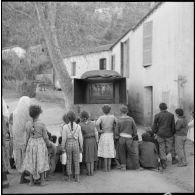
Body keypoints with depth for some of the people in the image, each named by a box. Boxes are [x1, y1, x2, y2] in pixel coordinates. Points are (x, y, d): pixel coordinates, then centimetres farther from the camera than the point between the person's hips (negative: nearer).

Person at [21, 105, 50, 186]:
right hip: (40, 144, -2)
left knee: (31, 162, 13)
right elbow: (45, 137, -9)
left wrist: (26, 146, 12)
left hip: (31, 144, 2)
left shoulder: (28, 124, -7)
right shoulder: (42, 124, -15)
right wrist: (48, 144, 7)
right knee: (41, 162, 7)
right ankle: (42, 181, 11)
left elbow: (27, 137, 0)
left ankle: (31, 181, 16)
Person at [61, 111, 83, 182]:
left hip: (68, 145, -1)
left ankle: (69, 177, 17)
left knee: (68, 161, 12)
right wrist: (81, 147, 7)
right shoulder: (78, 126, -9)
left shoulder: (65, 127, -13)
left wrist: (63, 147, 0)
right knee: (76, 162, 10)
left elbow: (64, 138, -11)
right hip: (76, 145, 1)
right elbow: (80, 138, -5)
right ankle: (77, 178, 11)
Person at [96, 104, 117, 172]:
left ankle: (105, 168, 6)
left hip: (104, 135, -2)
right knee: (110, 152, 10)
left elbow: (97, 124, -24)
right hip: (111, 136, 2)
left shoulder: (101, 117, -7)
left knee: (105, 153, 5)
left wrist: (99, 130, -11)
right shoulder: (112, 117, 0)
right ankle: (109, 168, 13)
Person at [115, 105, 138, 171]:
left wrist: (117, 137, 13)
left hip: (121, 138, 0)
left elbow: (116, 131, -4)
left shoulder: (119, 120, -5)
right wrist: (133, 136, 18)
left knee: (122, 153, 12)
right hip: (129, 138, 0)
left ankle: (123, 166, 15)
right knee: (131, 152, 14)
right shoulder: (131, 119, -3)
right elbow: (135, 129, 2)